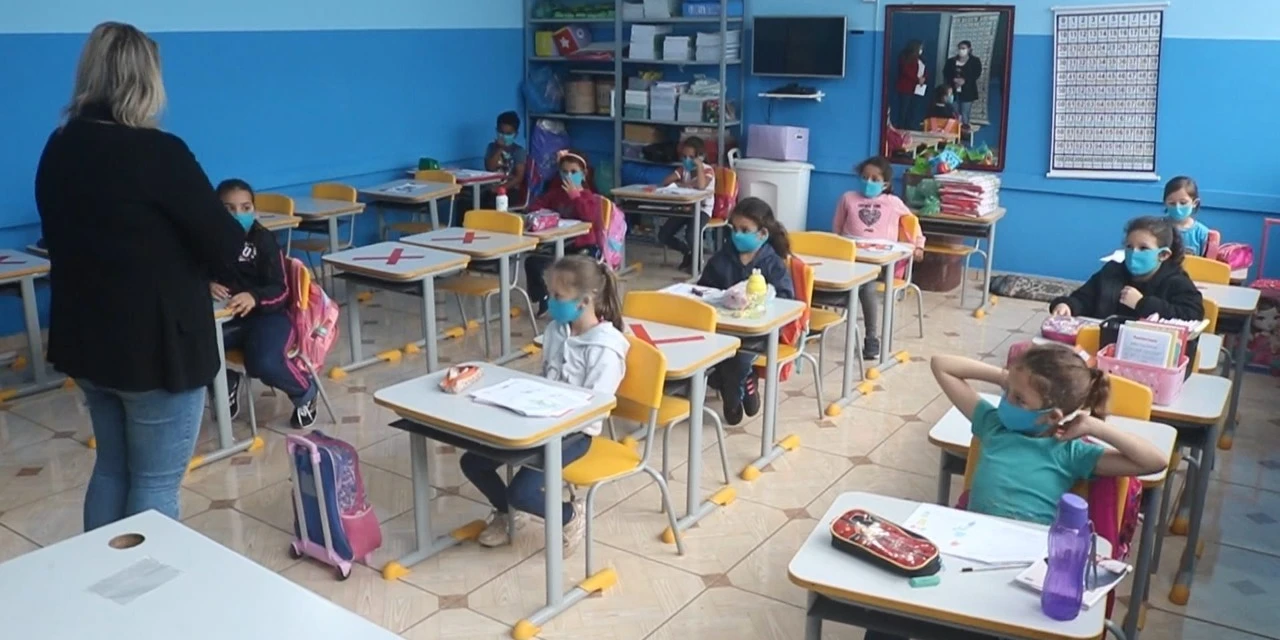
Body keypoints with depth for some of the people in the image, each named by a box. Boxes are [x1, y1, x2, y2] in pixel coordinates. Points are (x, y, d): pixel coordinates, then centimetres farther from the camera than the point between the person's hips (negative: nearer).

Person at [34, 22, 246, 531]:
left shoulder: (58, 149, 3)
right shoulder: (157, 152, -20)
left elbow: (66, 238, 13)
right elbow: (225, 246, -15)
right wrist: (252, 246, 6)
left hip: (84, 338, 8)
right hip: (156, 343, -7)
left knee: (111, 468, 22)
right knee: (155, 483, 5)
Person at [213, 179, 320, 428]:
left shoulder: (263, 240, -9)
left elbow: (280, 291, -13)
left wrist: (254, 297, -34)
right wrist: (207, 285, -21)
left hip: (267, 315, -4)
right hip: (226, 316, 4)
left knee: (264, 363, -31)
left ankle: (305, 391, 6)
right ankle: (226, 383, 13)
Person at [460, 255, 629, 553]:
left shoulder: (605, 349, -20)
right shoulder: (555, 330, 5)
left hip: (573, 431, -8)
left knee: (521, 492, -23)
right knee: (471, 461, 0)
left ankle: (571, 516, 8)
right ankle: (506, 512, 26)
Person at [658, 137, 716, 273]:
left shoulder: (708, 170, -9)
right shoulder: (683, 169, 6)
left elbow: (701, 186, -30)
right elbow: (665, 182, -6)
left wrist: (699, 165, -23)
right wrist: (684, 185, -19)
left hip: (702, 210, -6)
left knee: (690, 236, -33)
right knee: (663, 235, -11)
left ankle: (696, 258, 2)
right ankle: (687, 252, 15)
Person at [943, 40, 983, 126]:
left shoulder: (975, 61, 5)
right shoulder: (951, 61, 14)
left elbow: (977, 74, -5)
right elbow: (945, 73, 6)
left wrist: (965, 80, -19)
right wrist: (954, 79, -13)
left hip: (967, 92, -2)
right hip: (953, 91, 3)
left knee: (965, 115, -6)